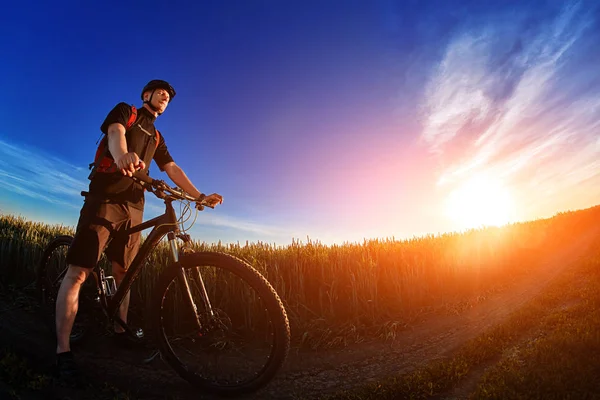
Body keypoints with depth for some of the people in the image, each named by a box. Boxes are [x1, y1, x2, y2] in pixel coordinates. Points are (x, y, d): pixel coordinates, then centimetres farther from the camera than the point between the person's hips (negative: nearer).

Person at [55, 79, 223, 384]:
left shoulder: (156, 138, 24)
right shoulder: (125, 111, 6)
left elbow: (173, 170, 13)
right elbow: (115, 133, -17)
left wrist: (200, 196, -1)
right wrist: (122, 155, -42)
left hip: (134, 206, 7)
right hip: (105, 197, -6)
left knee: (123, 273, 10)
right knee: (78, 272, -10)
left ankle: (120, 330, 21)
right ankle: (62, 350, -8)